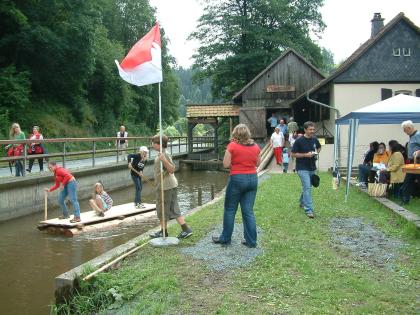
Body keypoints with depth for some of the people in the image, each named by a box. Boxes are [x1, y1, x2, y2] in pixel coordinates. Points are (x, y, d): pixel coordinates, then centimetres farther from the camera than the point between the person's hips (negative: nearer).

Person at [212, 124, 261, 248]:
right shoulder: (255, 146, 3)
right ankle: (251, 241, 10)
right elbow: (257, 163, 13)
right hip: (253, 178, 4)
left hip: (237, 178, -4)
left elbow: (226, 164, -10)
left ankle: (225, 238, 19)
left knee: (230, 210, 9)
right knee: (249, 211, 9)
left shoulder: (232, 146, -10)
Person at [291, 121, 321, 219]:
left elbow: (319, 147, 24)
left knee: (307, 186, 19)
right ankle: (309, 210, -13)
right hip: (302, 168, -6)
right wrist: (306, 155, -20)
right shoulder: (299, 141, -13)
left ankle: (302, 202, 41)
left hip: (312, 167, 6)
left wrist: (316, 153, 3)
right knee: (307, 187, -14)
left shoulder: (314, 140, 3)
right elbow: (293, 154, -11)